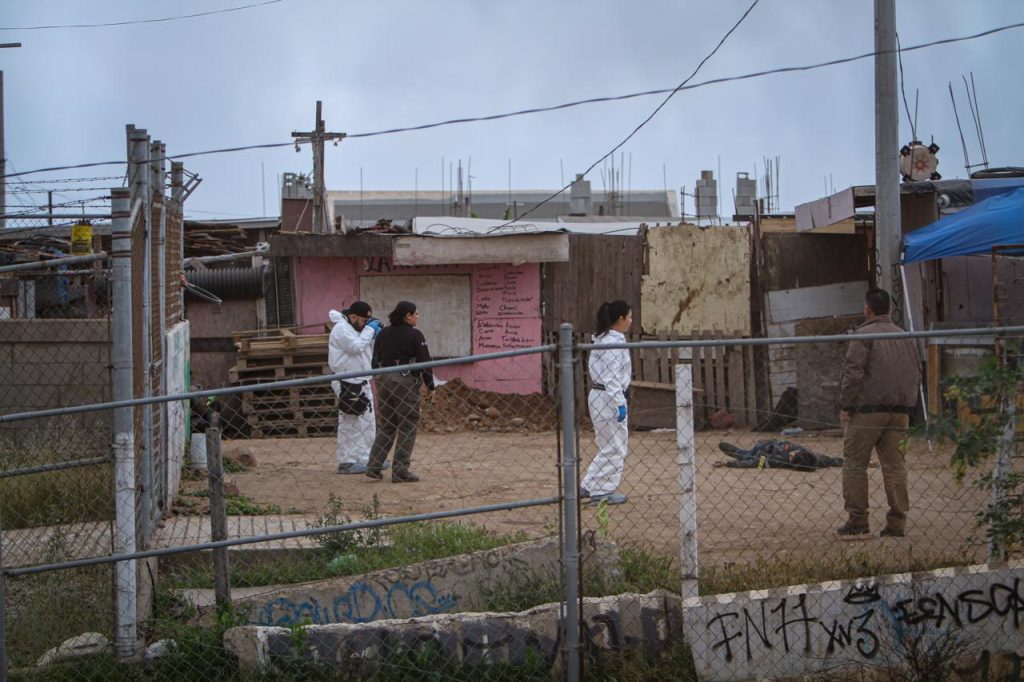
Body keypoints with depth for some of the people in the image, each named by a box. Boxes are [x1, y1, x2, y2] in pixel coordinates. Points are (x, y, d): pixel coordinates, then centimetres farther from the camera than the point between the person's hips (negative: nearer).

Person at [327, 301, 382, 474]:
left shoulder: (358, 329, 18)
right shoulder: (341, 329, -12)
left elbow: (368, 352, 19)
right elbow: (356, 347, -24)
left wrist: (375, 337, 3)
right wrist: (369, 330, -14)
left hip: (361, 383, 10)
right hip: (347, 384, -10)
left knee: (367, 423, 14)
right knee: (349, 424, -7)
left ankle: (364, 459, 22)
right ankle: (346, 462, -3)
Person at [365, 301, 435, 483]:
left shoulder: (383, 334, 11)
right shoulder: (414, 335, -6)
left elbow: (375, 361, 14)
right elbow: (424, 362, -7)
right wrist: (430, 386, 1)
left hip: (384, 381, 6)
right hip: (406, 382, -6)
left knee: (386, 426, 14)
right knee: (408, 427, 1)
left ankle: (373, 466, 5)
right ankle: (401, 471, -2)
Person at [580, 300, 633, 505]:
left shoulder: (603, 339, 14)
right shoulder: (613, 342, -17)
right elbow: (611, 377, -22)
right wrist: (620, 403, -22)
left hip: (598, 396, 10)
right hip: (609, 398, -10)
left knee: (610, 447, 17)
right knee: (614, 448, 0)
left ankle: (589, 486, 19)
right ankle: (602, 492, 6)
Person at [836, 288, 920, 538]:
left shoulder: (864, 335, -7)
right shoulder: (907, 337, 14)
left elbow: (853, 373, -12)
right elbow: (916, 374, 17)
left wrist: (845, 405, -6)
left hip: (868, 408, -6)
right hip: (900, 411, 6)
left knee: (855, 463, 2)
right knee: (894, 464, 7)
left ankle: (857, 519, 1)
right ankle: (897, 522, 4)